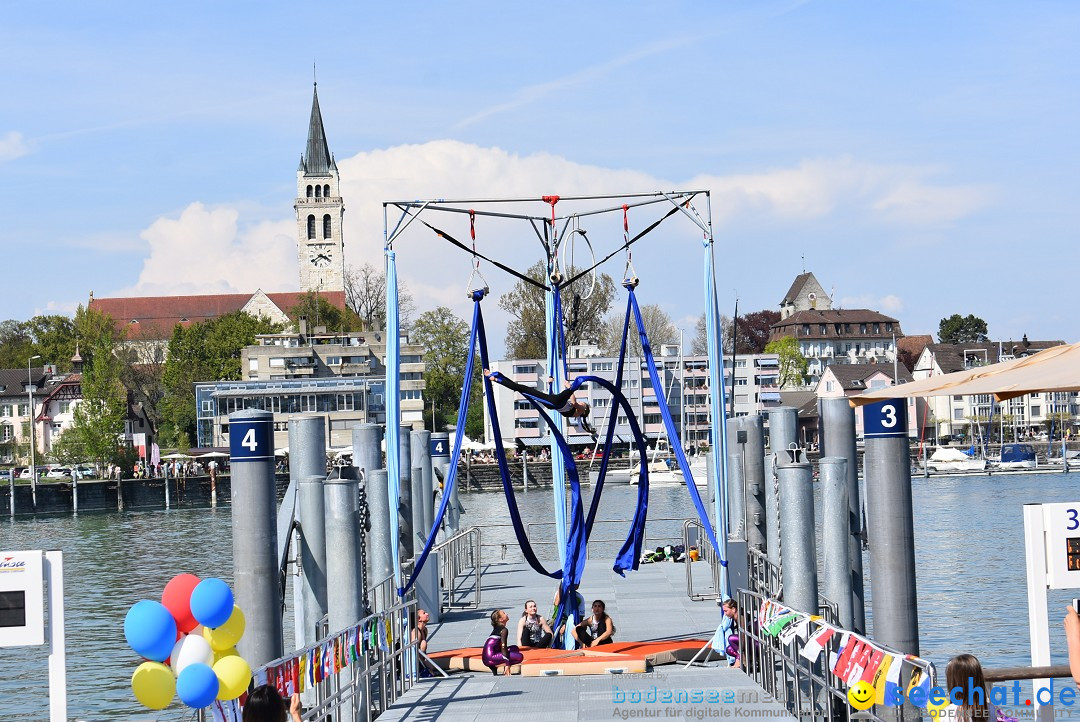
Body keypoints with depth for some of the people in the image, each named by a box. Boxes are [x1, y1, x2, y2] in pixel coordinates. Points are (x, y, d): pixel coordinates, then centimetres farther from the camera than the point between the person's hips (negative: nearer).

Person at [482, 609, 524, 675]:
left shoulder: (496, 628, 21)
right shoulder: (503, 630, -8)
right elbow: (503, 647, -15)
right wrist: (507, 664, -17)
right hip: (490, 658, -9)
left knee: (515, 649, 19)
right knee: (520, 656, -11)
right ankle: (495, 666, -10)